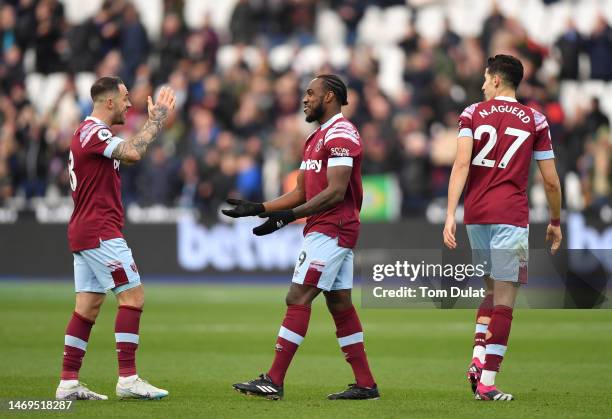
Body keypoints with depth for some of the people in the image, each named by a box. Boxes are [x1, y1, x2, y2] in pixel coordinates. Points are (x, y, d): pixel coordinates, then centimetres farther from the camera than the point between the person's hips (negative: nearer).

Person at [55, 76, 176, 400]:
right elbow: (133, 153, -28)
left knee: (88, 306, 7)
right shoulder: (93, 131, -14)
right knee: (133, 296, -10)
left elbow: (128, 153, 26)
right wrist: (156, 118, -18)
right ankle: (127, 379, -13)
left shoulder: (90, 132, 19)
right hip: (99, 231, -11)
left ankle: (68, 383, 5)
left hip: (84, 231, 11)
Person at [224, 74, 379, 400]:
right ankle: (365, 384, 12)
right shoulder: (317, 138, 20)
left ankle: (274, 381, -12)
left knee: (298, 299, -11)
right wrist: (257, 209, 13)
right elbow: (301, 192, 20)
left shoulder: (340, 134, -12)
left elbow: (335, 192, -20)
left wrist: (290, 215, -23)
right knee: (340, 304, 10)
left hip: (330, 230, -10)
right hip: (328, 231, 10)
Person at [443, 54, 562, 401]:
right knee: (504, 300, -1)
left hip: (475, 214, 3)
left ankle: (478, 359, 5)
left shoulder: (472, 114, 6)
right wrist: (556, 222, 17)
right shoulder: (534, 120, 3)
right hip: (511, 216, -3)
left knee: (492, 291, 21)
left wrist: (450, 214, -11)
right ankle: (487, 382, -6)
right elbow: (551, 181, 3)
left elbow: (461, 164, -7)